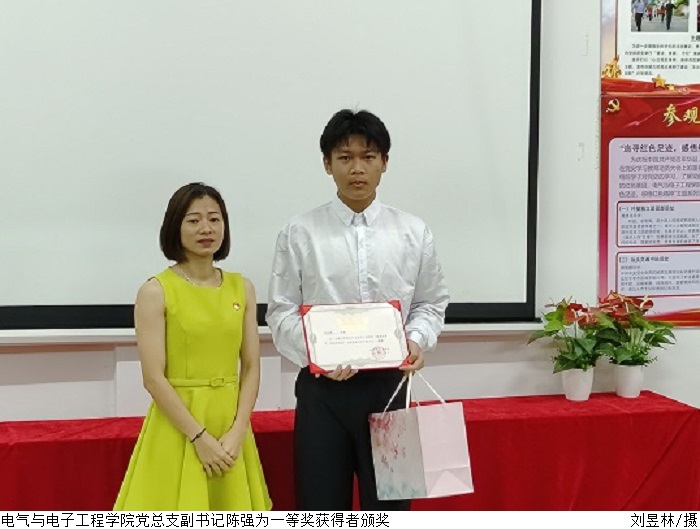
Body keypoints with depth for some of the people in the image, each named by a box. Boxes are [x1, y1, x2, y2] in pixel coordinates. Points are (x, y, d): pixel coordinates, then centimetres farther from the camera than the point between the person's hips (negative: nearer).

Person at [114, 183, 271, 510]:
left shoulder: (242, 288, 7)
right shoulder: (155, 291, -6)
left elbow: (251, 367, 4)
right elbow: (153, 378, -11)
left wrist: (237, 432, -7)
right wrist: (199, 436, -15)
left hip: (231, 425, 4)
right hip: (177, 426, -4)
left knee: (231, 512, 12)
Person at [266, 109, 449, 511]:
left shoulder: (414, 233, 4)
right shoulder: (300, 233, -2)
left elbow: (431, 303, 11)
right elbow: (281, 312, -1)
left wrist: (417, 340, -10)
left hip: (387, 386, 2)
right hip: (322, 388, -1)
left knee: (389, 503, 9)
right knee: (321, 508, 7)